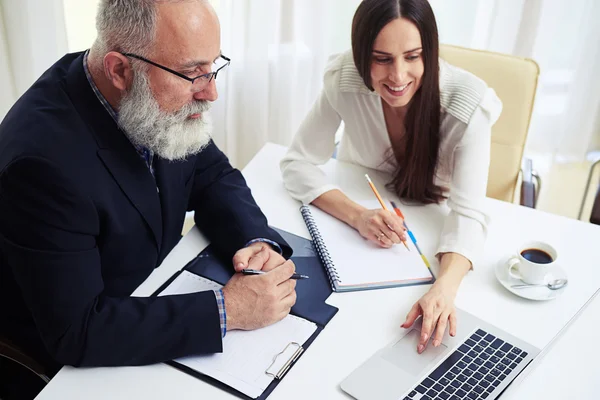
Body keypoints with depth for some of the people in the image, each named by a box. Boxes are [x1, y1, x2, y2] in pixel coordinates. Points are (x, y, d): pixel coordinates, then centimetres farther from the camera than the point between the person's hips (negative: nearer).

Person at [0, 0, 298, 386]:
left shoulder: (164, 103, -13)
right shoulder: (44, 157, -33)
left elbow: (213, 176, 1)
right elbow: (75, 332, -30)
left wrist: (257, 241, -18)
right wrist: (226, 311, -31)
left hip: (158, 300, 6)